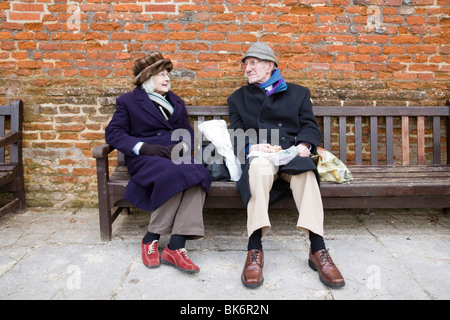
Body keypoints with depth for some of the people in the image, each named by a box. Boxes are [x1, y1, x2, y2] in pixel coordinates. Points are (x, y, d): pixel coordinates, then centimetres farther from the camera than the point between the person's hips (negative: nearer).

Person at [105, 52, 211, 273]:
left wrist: (182, 146, -4)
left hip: (175, 156, 4)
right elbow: (113, 133, 2)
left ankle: (175, 247, -35)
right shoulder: (128, 101, 14)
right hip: (145, 158, -4)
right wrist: (144, 147, -14)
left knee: (197, 174, -31)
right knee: (175, 174, -36)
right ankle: (150, 239, -20)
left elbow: (187, 131, 21)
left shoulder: (176, 102, 28)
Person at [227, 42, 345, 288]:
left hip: (292, 155, 1)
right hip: (259, 156, 0)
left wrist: (303, 145, -11)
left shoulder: (297, 93, 24)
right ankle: (254, 250, -39)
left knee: (305, 171, -36)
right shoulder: (238, 98, 24)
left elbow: (310, 127, 13)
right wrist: (252, 147, -12)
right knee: (260, 167, -38)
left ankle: (317, 250, -35)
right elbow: (236, 136, 11)